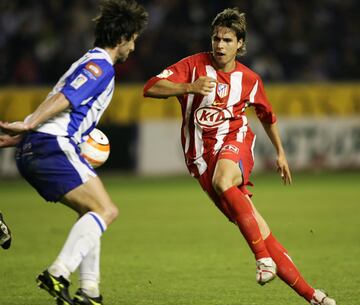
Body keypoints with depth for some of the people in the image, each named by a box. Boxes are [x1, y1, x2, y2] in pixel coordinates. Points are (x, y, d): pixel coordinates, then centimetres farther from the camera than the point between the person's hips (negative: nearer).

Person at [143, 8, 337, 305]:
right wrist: (190, 87, -27)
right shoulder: (195, 65, -2)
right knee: (252, 225, -6)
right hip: (202, 155, 0)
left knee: (222, 181, -39)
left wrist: (281, 153, 26)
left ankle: (263, 257, -37)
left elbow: (267, 116, 24)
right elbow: (150, 88, -13)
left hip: (235, 141, 0)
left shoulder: (249, 79, 5)